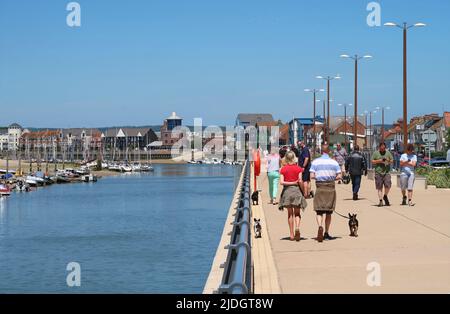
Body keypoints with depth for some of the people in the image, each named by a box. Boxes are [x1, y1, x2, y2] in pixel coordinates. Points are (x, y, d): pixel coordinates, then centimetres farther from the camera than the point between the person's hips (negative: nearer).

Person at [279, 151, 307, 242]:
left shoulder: (283, 169, 0)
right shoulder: (298, 168, -3)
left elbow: (282, 182, -9)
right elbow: (300, 181, -8)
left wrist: (291, 183, -7)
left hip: (287, 190, 1)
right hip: (296, 190, -1)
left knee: (290, 213, 10)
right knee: (297, 213, 7)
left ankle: (292, 234, 9)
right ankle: (297, 227, -22)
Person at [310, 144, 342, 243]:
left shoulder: (315, 162, -2)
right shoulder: (334, 162, 0)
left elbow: (312, 176, -6)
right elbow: (339, 176, -3)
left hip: (320, 187, -1)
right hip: (331, 187, 1)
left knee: (319, 211, 1)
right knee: (328, 212, 11)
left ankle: (320, 226, -27)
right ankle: (326, 233, 16)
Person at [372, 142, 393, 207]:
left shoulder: (388, 153, 11)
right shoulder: (375, 153, 6)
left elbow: (392, 161, 13)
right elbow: (372, 162, 3)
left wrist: (388, 161, -9)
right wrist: (379, 161, -10)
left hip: (387, 172, 1)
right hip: (378, 172, -1)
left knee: (388, 185, -11)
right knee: (379, 187, -2)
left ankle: (385, 196, 15)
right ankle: (381, 201, 2)